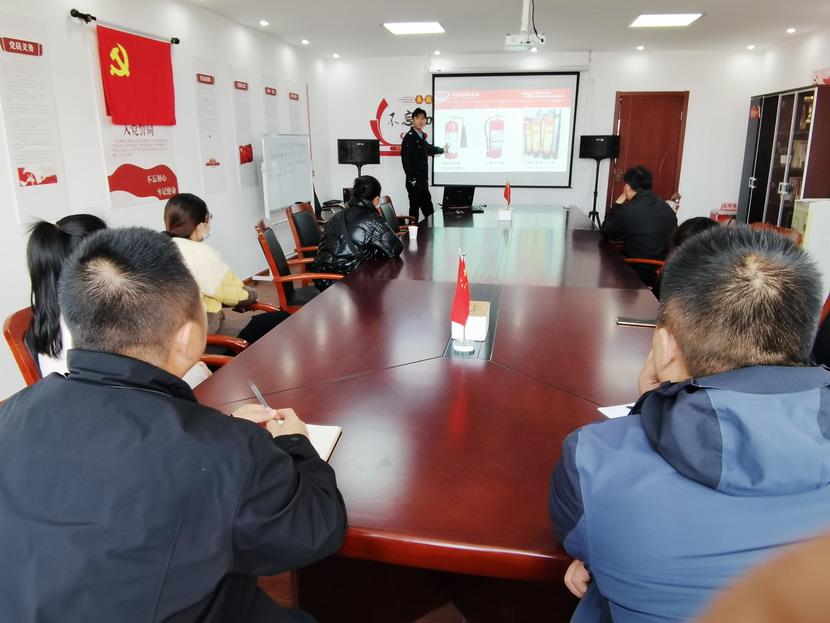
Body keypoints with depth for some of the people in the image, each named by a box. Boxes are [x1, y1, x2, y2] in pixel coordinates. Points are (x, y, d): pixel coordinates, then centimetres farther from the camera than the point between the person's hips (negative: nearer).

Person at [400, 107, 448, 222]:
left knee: (429, 211, 7)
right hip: (414, 181, -8)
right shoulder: (409, 137, -9)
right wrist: (411, 180, -18)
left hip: (423, 181, 8)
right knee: (414, 210, -4)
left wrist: (442, 149, 56)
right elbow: (405, 160, -15)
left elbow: (429, 148, 38)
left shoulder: (422, 137, 15)